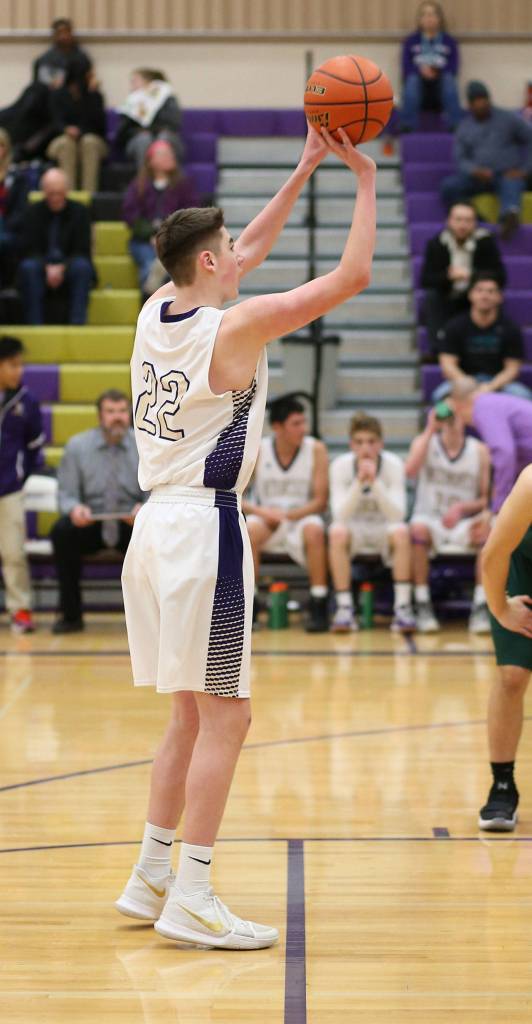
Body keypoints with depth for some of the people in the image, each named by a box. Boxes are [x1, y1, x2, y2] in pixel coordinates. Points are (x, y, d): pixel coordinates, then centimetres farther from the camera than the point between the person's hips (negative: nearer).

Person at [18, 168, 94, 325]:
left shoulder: (79, 211, 3)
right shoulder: (33, 212, 5)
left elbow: (83, 252, -3)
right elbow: (29, 250, -1)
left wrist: (62, 268, -20)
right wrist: (47, 268, -20)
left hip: (69, 268, 0)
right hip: (42, 268, 0)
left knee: (82, 266, -33)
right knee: (28, 267, -32)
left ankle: (77, 324, -36)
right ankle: (34, 325, -36)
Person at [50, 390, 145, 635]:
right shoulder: (77, 446, 1)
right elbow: (66, 494, 0)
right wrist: (74, 508, -25)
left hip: (131, 524, 0)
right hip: (88, 523, 0)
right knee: (61, 532, -32)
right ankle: (70, 614, -17)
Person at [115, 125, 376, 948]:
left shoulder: (158, 311, 9)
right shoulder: (234, 327, -12)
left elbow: (253, 250, 24)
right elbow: (352, 275, -10)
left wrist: (307, 169, 23)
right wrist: (365, 179, -1)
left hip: (159, 526, 9)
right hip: (204, 528, -9)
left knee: (192, 716, 16)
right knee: (224, 718, -4)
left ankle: (152, 880, 20)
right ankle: (190, 900, -4)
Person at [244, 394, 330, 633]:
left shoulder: (316, 449, -8)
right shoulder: (257, 451, -6)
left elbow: (320, 502, -9)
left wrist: (287, 515, -22)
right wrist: (260, 511, -24)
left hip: (301, 519, -1)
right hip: (267, 523, 1)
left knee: (314, 529, -34)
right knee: (251, 528, -33)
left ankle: (318, 607, -26)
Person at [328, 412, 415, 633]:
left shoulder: (393, 464, -13)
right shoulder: (341, 465, -13)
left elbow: (398, 514, -23)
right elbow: (339, 515, -22)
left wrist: (375, 483, -35)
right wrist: (359, 482, -35)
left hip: (384, 533, 0)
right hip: (355, 533, 0)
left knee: (400, 531, -33)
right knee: (337, 532, -33)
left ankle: (402, 607, -27)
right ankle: (344, 607, -26)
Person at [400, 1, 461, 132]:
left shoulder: (450, 42, 9)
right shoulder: (411, 42, 11)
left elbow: (452, 71, 0)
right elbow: (407, 70, 1)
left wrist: (435, 73, -19)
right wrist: (421, 71, -19)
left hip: (441, 93, 0)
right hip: (417, 93, 0)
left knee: (449, 79, -32)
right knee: (413, 79, -33)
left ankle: (455, 125, -39)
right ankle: (408, 126, -39)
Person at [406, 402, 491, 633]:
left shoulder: (479, 450, 3)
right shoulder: (424, 442, 2)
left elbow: (486, 500, 2)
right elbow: (410, 471, -21)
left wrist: (462, 508, -19)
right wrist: (430, 430, -20)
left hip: (465, 524, 1)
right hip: (430, 520, -1)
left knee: (490, 530, -31)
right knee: (418, 527, -35)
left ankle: (480, 606, -27)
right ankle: (423, 606, -28)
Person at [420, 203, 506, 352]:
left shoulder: (486, 242, -5)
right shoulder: (435, 244, -3)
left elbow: (500, 277, -13)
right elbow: (425, 280, -10)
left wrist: (471, 275, -30)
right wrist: (448, 276, -30)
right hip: (446, 301, 1)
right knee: (430, 298, -28)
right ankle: (437, 350, -30)